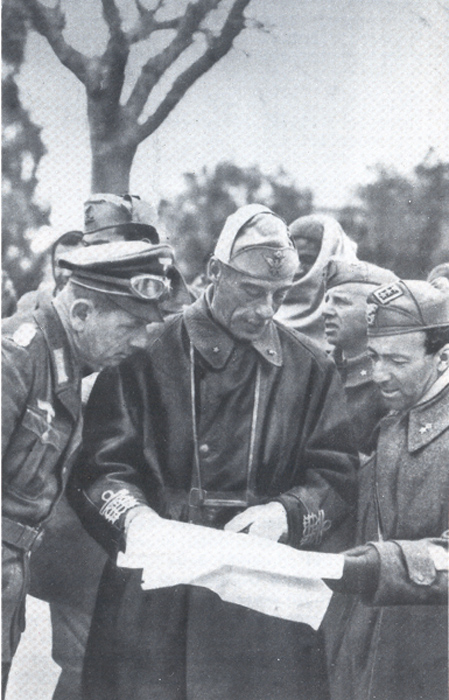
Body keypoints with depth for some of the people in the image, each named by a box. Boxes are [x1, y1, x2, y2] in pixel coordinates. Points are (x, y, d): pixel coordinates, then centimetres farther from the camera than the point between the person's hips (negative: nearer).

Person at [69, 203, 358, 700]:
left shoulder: (310, 370, 10)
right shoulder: (147, 355, 2)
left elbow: (336, 477, 5)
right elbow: (98, 465, -2)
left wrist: (285, 513, -15)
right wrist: (133, 515, -22)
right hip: (151, 601, -1)